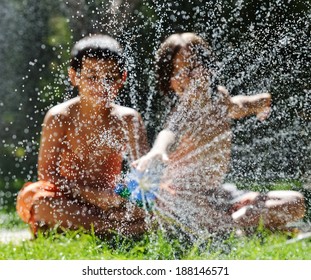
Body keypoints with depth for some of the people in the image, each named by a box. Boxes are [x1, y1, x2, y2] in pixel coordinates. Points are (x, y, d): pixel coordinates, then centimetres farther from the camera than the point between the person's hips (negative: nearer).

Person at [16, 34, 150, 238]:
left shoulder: (128, 120, -3)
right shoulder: (60, 118, -9)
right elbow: (47, 173, -13)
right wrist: (92, 195, -25)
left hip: (110, 199, 2)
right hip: (69, 201, -2)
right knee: (41, 203, -36)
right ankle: (122, 227, -32)